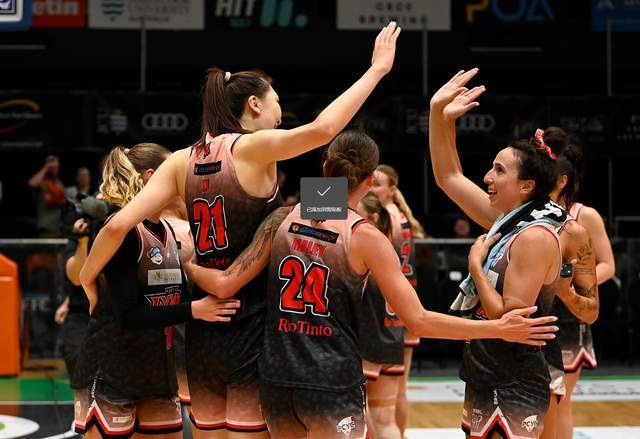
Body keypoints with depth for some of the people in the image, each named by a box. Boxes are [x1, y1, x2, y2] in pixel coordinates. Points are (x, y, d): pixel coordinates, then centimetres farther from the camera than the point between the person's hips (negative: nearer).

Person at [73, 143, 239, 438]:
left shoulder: (167, 231, 10)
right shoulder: (122, 231, -16)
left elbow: (179, 297, 15)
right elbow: (128, 314, -22)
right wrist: (194, 310, -23)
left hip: (157, 367, 8)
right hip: (111, 372, -8)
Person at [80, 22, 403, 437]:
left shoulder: (183, 161, 5)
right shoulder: (251, 148, -9)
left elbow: (119, 224, -3)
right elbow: (323, 127, -22)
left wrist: (88, 278, 11)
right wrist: (378, 69, -13)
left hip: (202, 328, 6)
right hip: (251, 327, -6)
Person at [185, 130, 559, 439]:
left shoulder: (283, 219, 1)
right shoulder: (366, 238, -9)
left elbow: (225, 286, 0)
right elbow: (418, 320, -10)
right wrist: (499, 330, -6)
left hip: (277, 380, 5)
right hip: (333, 383, -5)